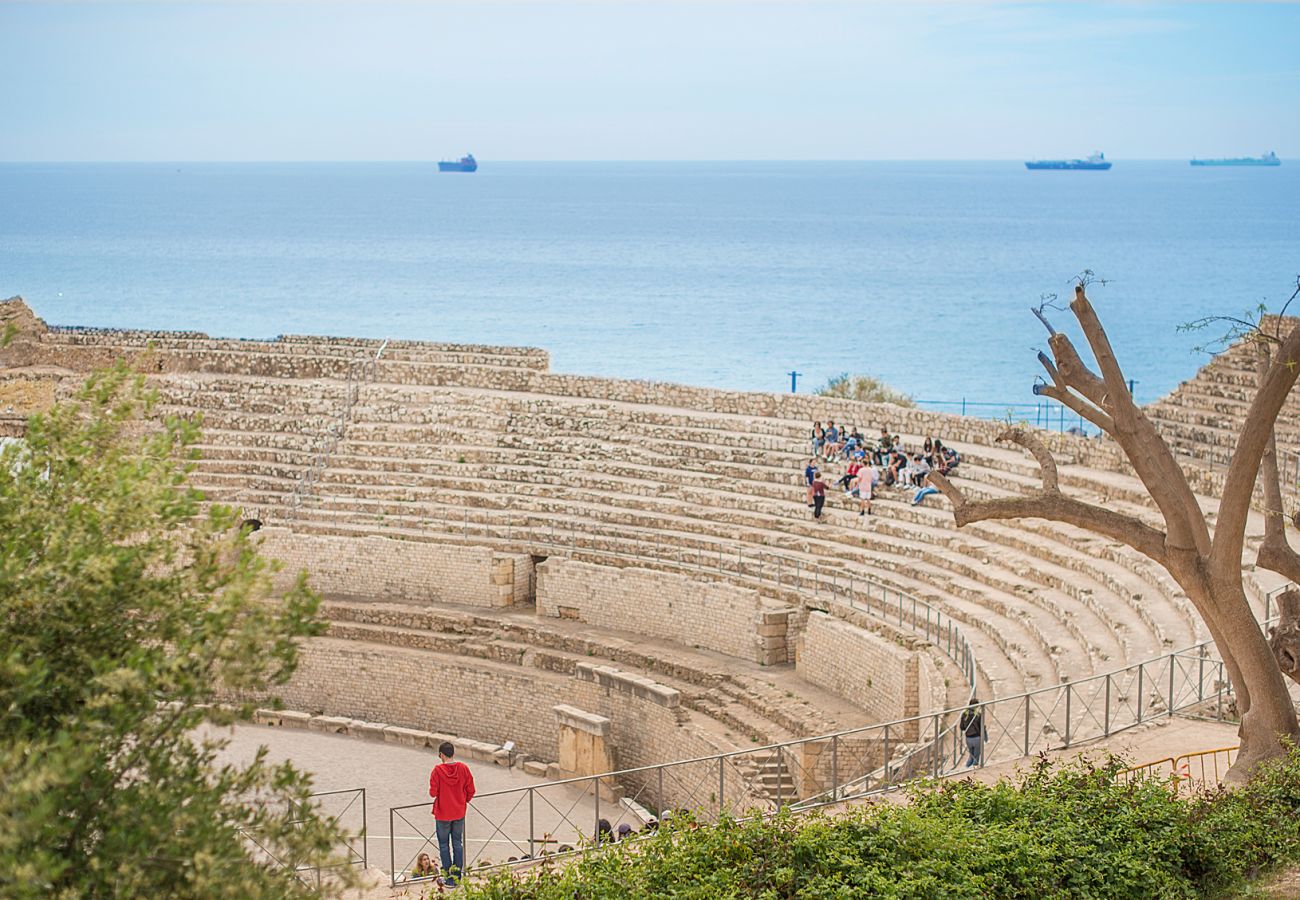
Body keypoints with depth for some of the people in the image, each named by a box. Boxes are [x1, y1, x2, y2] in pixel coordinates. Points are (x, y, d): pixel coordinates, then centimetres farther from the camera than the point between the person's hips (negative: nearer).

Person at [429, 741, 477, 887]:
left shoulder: (437, 770, -17)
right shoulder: (463, 768, -7)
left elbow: (433, 793, -17)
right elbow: (471, 790, -3)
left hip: (443, 814, -3)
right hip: (459, 813, 3)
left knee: (444, 845, 9)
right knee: (457, 843, 14)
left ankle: (449, 878, 8)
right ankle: (457, 877, 17)